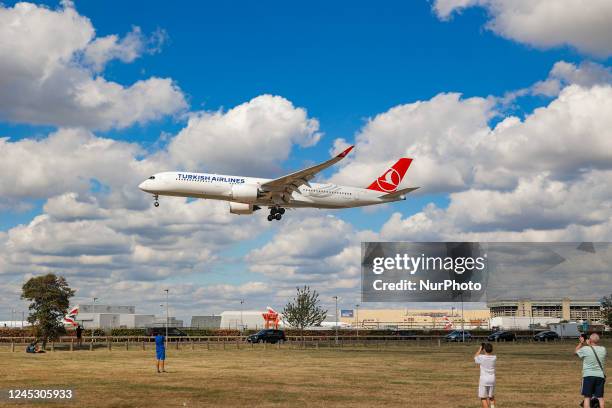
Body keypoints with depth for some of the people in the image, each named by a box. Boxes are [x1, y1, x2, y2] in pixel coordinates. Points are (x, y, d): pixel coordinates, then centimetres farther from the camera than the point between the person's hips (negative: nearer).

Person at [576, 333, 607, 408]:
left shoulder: (585, 349, -11)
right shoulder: (603, 349, -1)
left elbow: (576, 351, 9)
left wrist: (581, 342, 20)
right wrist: (589, 345, 24)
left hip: (588, 375, -3)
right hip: (600, 376, 3)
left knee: (587, 397, 2)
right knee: (600, 397, 8)